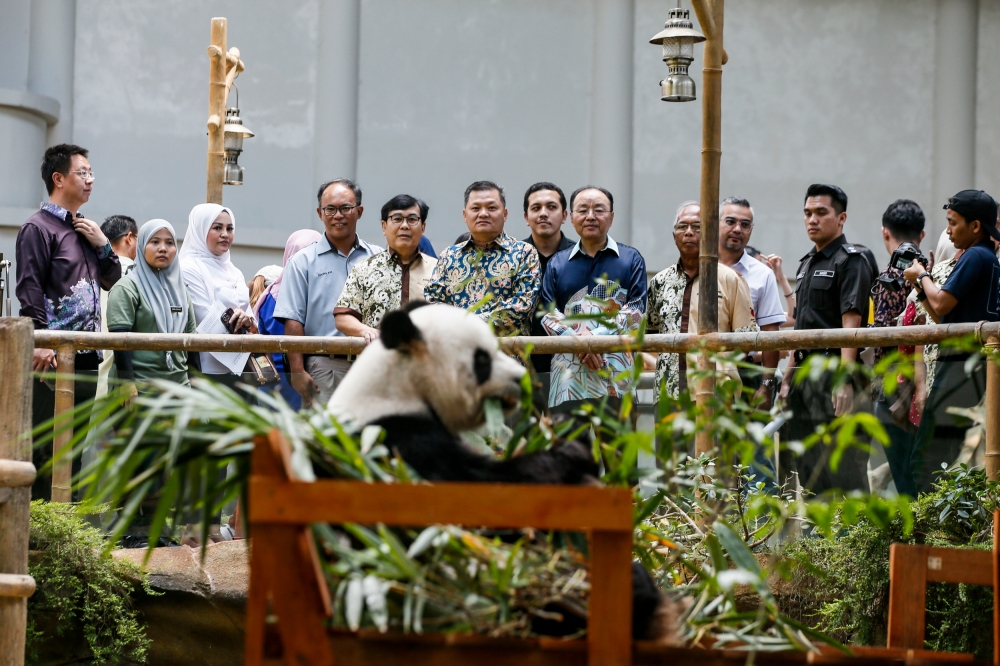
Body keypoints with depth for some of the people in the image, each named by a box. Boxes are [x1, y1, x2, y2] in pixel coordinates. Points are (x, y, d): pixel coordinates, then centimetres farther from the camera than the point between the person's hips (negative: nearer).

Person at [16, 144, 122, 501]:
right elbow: (29, 291, -13)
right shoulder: (39, 228, -6)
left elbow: (111, 281, 23)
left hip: (87, 357, 8)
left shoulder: (85, 229, 19)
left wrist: (103, 245, 6)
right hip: (55, 357, -8)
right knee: (47, 443, -7)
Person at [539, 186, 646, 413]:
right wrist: (577, 341, -11)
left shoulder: (631, 259, 14)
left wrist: (596, 337, -11)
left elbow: (636, 310, 3)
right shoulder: (557, 263, 19)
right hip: (568, 375, 1)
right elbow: (548, 313, 8)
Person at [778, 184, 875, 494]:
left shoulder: (851, 261, -7)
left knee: (843, 471, -10)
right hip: (806, 373, 9)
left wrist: (845, 381, -23)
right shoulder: (807, 264, 20)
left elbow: (851, 324, -16)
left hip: (834, 372, -9)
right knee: (808, 470, 9)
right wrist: (788, 377, 19)